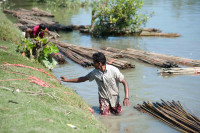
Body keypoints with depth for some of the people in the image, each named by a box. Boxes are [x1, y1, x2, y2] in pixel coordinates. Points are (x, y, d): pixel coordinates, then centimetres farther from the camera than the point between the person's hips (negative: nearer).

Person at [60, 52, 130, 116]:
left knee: (117, 113, 5)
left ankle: (112, 107, 35)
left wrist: (126, 98, -27)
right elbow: (84, 78, 6)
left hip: (114, 97, -1)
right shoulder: (95, 72, -9)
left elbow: (125, 83, -17)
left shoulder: (113, 70, -21)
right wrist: (67, 80, 5)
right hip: (103, 98, 2)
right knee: (105, 116, -7)